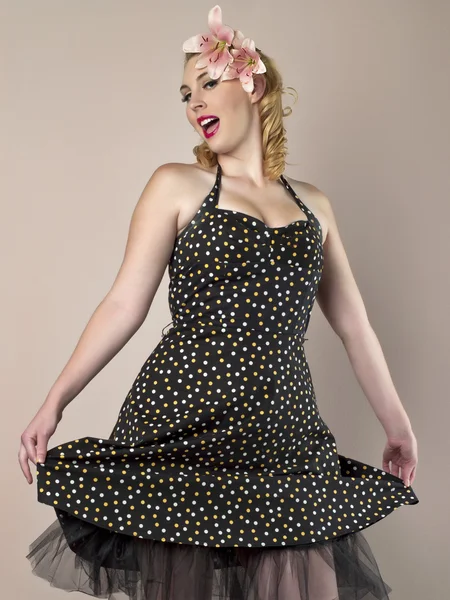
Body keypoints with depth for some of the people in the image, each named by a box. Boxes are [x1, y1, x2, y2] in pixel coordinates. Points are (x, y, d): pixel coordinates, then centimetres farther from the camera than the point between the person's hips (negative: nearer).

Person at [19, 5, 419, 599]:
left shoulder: (312, 203, 14)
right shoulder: (177, 184, 5)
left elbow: (353, 324, 18)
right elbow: (125, 304, 0)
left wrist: (397, 423, 20)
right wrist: (53, 404, -5)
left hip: (284, 435, 3)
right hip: (180, 424, -2)